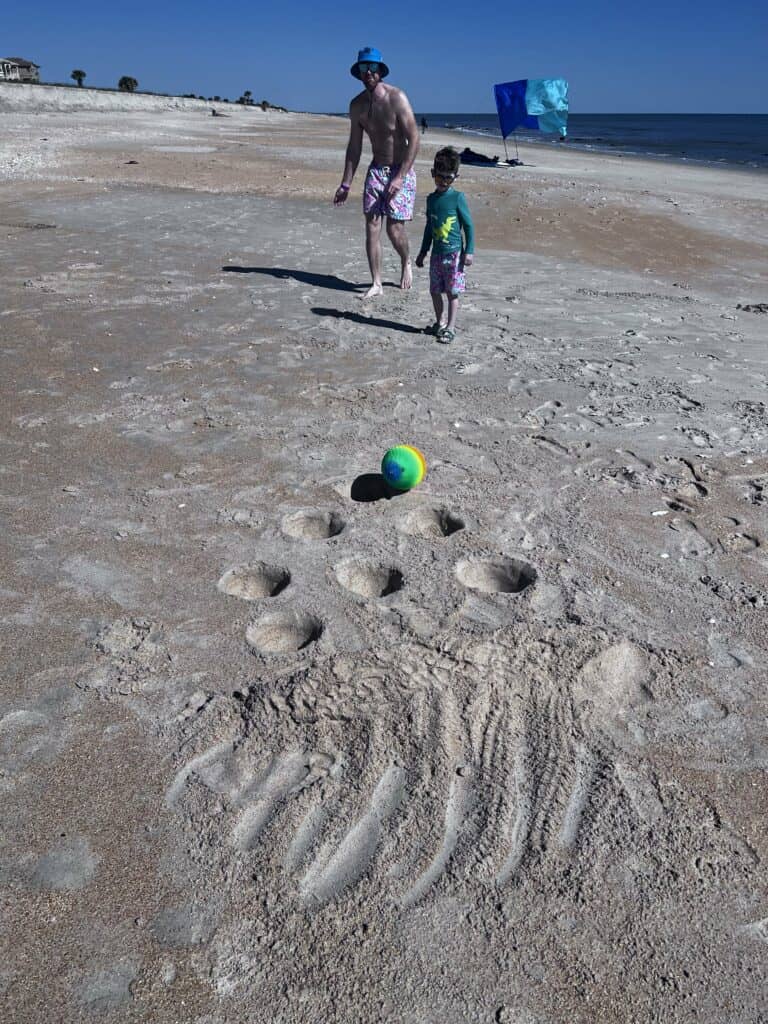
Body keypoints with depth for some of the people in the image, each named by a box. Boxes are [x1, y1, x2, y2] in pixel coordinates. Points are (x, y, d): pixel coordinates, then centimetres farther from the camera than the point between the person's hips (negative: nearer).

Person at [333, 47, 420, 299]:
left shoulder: (396, 98, -13)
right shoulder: (357, 105, 3)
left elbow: (414, 139, -16)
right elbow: (354, 146, 10)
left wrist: (400, 177, -23)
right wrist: (346, 183, 6)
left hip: (401, 171, -4)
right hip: (376, 170, 5)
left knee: (394, 228, -8)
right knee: (372, 226, -5)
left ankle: (406, 262, 25)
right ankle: (376, 284, 0)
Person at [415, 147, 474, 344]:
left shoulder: (457, 197, -7)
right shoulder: (431, 199, 8)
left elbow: (469, 225, -5)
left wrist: (469, 251, -9)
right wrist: (423, 251, 21)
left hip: (454, 253, -5)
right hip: (437, 253, 5)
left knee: (452, 292, -2)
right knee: (435, 291, 11)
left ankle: (450, 327, 3)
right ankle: (439, 322, 28)